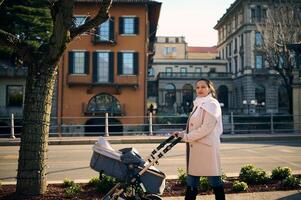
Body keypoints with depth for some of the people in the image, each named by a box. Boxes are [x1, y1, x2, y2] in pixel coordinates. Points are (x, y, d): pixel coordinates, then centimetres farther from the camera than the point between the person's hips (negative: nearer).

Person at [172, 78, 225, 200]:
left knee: (214, 179, 0)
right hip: (195, 147, 9)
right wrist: (182, 133, 7)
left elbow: (206, 128, -18)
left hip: (207, 147, -9)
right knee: (191, 180, 12)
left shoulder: (211, 104, -8)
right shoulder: (198, 104, 18)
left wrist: (187, 137, -14)